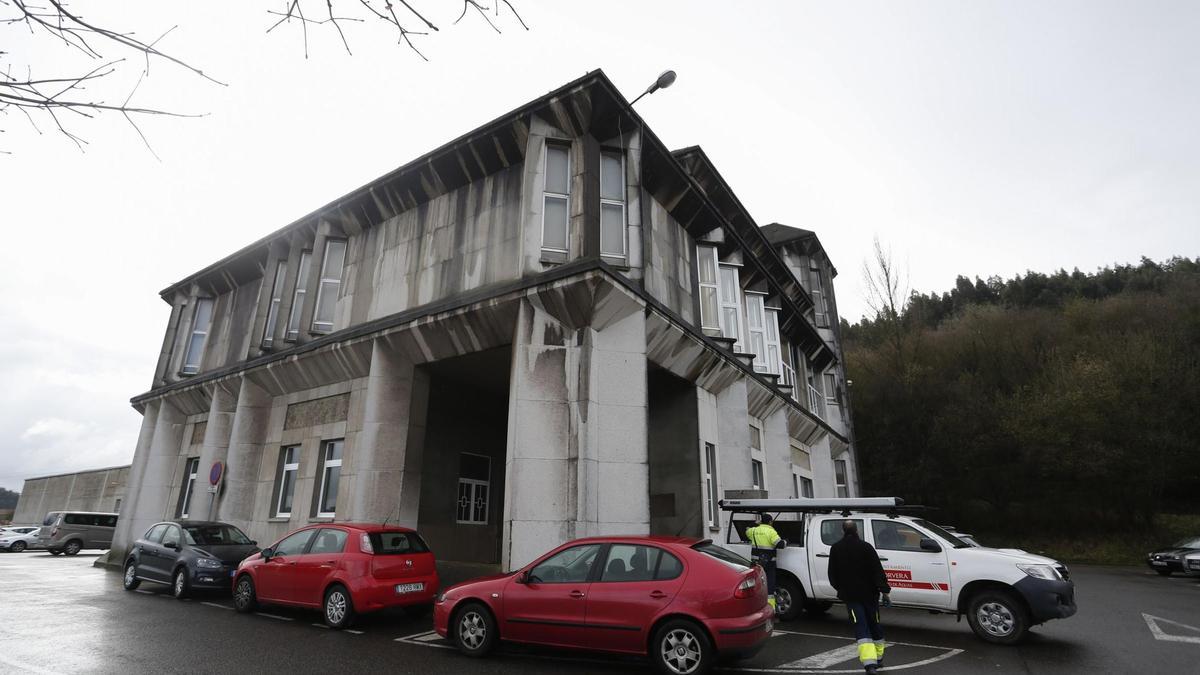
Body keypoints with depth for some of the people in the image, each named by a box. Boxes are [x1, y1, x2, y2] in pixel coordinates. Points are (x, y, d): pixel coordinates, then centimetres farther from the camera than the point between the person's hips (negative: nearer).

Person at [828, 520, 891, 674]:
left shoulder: (835, 549, 2)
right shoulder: (866, 547, -8)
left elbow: (832, 575, 10)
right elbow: (878, 571, -12)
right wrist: (885, 591, -7)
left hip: (850, 596, 0)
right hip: (869, 594, 0)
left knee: (861, 629, -2)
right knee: (874, 625, 18)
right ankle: (878, 658, 32)